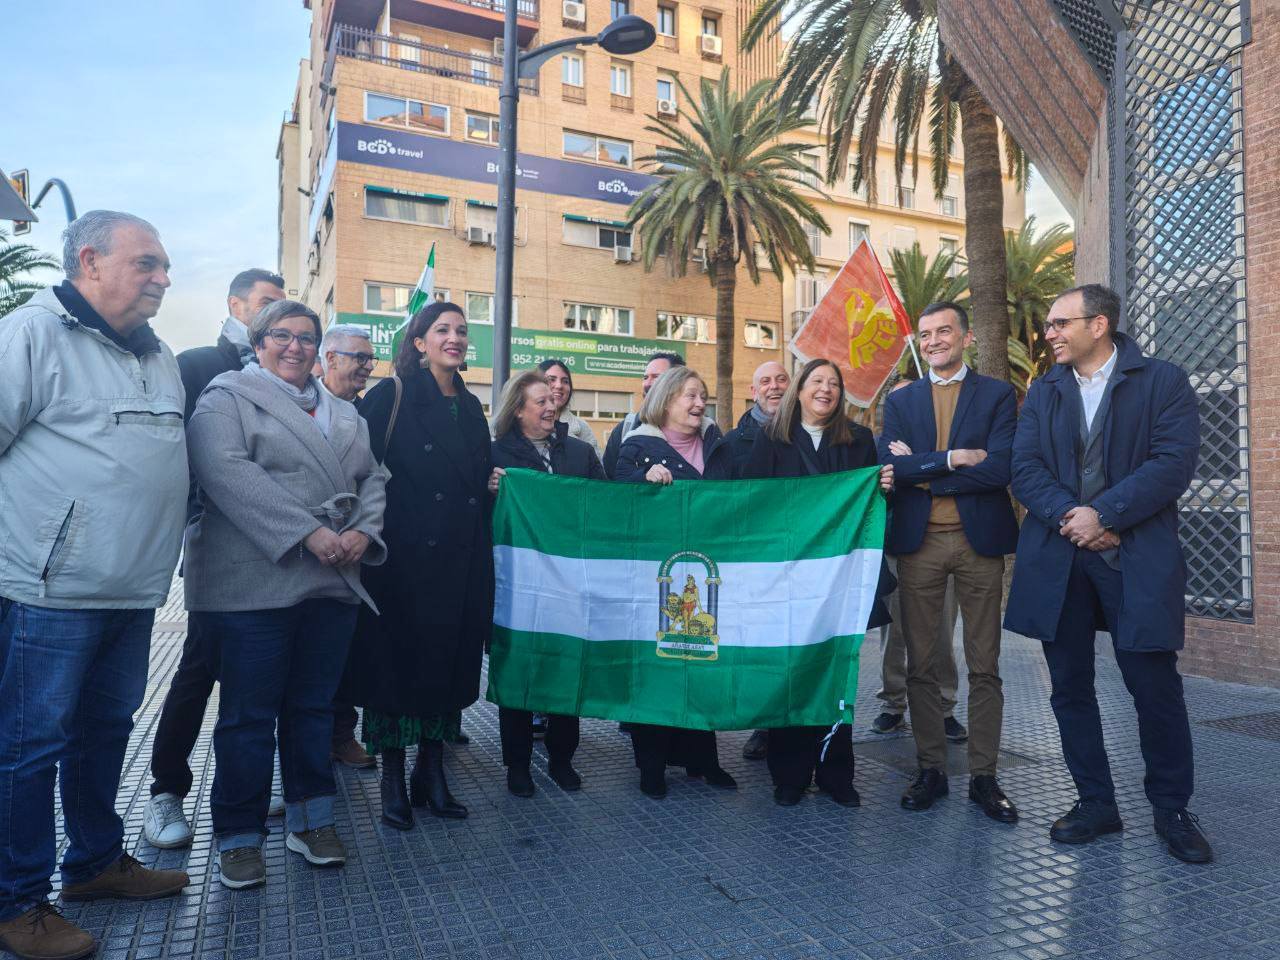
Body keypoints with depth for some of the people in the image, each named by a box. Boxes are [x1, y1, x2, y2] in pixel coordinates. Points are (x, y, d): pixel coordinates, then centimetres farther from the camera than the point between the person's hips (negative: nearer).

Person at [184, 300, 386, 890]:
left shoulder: (344, 415, 21)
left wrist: (362, 532, -6)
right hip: (254, 584, -5)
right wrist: (309, 533, -20)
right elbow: (227, 471, -14)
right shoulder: (227, 397, 2)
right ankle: (239, 836, 18)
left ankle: (311, 820, 26)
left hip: (333, 583, 5)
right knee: (249, 713, 3)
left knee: (315, 707, 12)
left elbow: (371, 479, 16)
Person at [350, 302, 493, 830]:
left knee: (450, 658, 9)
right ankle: (393, 779, 16)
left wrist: (496, 484, 5)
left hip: (460, 561, 5)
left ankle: (432, 770, 23)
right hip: (403, 555, -5)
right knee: (397, 659, 2)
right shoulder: (390, 396, -2)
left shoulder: (470, 406, 16)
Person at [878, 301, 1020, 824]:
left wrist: (920, 471, -9)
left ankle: (984, 776, 16)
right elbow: (889, 466, -6)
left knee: (984, 667, 5)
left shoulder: (997, 395, 4)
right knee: (921, 664, 7)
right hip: (918, 542, 2)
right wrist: (951, 458, -14)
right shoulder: (900, 400, 10)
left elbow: (1000, 468, -11)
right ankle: (930, 769, 19)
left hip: (979, 540, -2)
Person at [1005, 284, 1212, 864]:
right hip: (1057, 559, 4)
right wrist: (1068, 517, -15)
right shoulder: (1042, 392, 12)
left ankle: (1172, 809, 22)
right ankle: (1095, 804, 23)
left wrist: (1103, 515, -17)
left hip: (1138, 557, -3)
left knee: (1155, 686, 2)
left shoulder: (1163, 382, 1)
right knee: (1070, 687, 8)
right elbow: (1025, 469, 1)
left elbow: (1174, 464, -11)